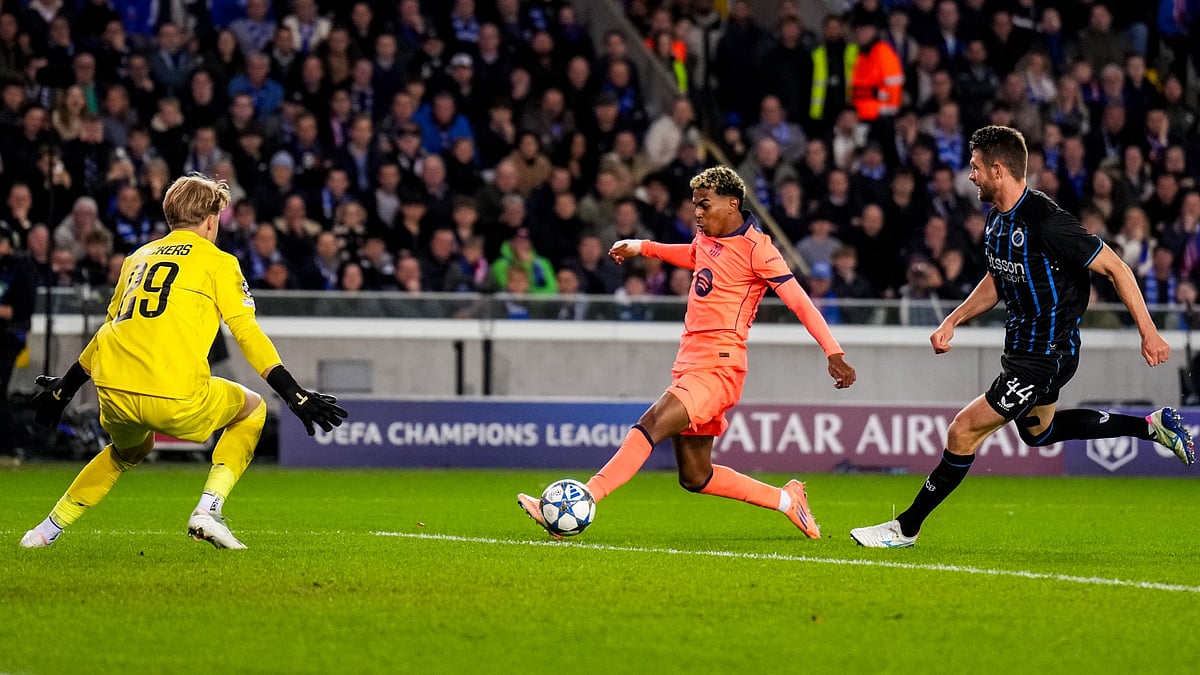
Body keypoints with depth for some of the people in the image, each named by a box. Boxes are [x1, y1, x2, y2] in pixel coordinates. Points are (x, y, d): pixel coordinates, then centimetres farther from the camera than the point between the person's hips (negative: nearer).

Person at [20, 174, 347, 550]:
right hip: (176, 399, -6)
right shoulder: (217, 261, 8)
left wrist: (65, 388, 42)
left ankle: (48, 529, 32)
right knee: (252, 408, 21)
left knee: (131, 449, 37)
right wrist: (295, 395, 1)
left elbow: (111, 328, 32)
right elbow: (247, 333, 0)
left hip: (113, 392, 6)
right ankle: (208, 510, 5)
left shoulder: (137, 258, 24)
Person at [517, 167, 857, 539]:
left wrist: (834, 354, -18)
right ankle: (786, 500, 23)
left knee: (651, 424, -27)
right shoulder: (707, 239, 14)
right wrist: (640, 247, 33)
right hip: (689, 365, 9)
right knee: (695, 477, 9)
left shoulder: (756, 249, -9)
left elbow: (800, 303, -11)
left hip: (718, 368, -9)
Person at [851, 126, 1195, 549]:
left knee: (964, 431, -9)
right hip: (1023, 344, 11)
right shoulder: (998, 220, 1)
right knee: (1038, 432, 31)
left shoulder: (1046, 223, -27)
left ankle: (906, 528, 3)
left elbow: (1115, 268, -21)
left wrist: (1148, 332, -19)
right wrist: (952, 321, 9)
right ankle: (1151, 426, 35)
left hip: (1045, 355, -11)